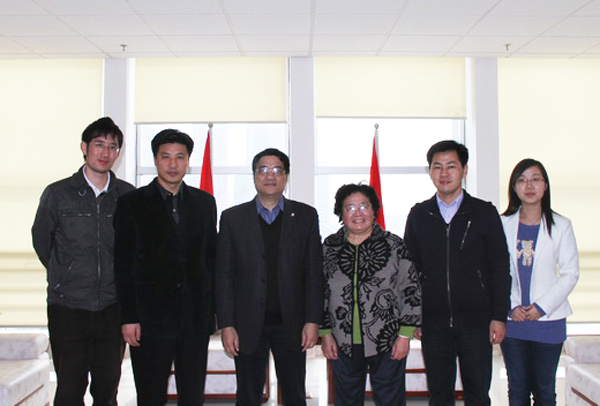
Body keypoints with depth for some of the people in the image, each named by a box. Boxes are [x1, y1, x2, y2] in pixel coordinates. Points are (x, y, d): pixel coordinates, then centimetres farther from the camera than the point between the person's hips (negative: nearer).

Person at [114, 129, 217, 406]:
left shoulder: (204, 202, 10)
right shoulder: (132, 203, 1)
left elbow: (211, 257, 11)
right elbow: (123, 265, -2)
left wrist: (213, 309, 6)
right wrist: (128, 318, -8)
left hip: (196, 317, 3)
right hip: (150, 318, -3)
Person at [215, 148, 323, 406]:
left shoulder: (305, 216, 5)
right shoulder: (232, 218, 4)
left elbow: (314, 273, 2)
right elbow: (224, 276, 1)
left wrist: (313, 321, -4)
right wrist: (226, 325, -5)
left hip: (291, 325, 0)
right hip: (249, 326, 0)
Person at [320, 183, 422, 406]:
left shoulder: (394, 246, -1)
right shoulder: (329, 247, 5)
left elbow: (411, 291, -1)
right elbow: (321, 292, 9)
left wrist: (405, 335, -6)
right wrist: (325, 333, 3)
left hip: (387, 344, -2)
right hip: (343, 344, 2)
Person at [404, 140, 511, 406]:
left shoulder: (484, 212, 2)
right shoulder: (418, 215, 7)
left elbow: (500, 268, 1)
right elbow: (410, 268, 9)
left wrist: (499, 316, -4)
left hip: (476, 319, -1)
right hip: (433, 321, 2)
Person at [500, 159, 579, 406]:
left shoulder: (560, 226, 1)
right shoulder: (503, 224, 3)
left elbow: (570, 273, -1)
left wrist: (541, 307, -9)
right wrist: (511, 307, -7)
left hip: (548, 320, -1)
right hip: (512, 321, 1)